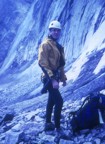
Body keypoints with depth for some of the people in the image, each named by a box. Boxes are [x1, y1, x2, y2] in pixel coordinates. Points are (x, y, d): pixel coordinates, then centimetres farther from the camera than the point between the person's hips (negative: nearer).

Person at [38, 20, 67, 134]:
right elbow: (42, 63, -21)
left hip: (55, 78, 9)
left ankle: (48, 124, 27)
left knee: (52, 101, 16)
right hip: (49, 78, -9)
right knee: (59, 101, -12)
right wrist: (52, 79, -26)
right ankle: (57, 127, -5)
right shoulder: (45, 44, -13)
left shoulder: (58, 46, 15)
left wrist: (63, 78, 19)